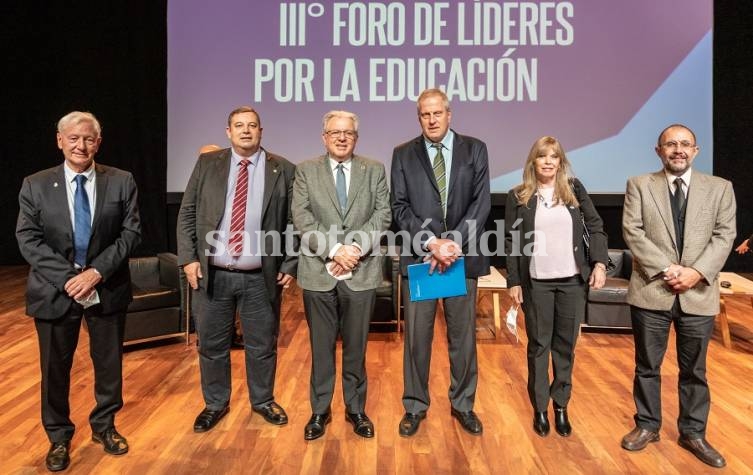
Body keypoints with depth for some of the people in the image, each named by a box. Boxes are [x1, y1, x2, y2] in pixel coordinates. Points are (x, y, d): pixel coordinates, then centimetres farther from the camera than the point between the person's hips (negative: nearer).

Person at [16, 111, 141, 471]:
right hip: (55, 289, 0)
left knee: (109, 362, 13)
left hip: (107, 288, 0)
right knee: (55, 367, 11)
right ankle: (59, 437, 33)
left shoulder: (121, 182, -2)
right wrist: (68, 277, -17)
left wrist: (97, 271, -17)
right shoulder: (35, 185, -1)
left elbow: (131, 232, -6)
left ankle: (104, 426, 36)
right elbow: (28, 239, -5)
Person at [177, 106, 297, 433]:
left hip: (261, 277, -1)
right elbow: (187, 214, 5)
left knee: (262, 345, 12)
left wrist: (290, 264, -4)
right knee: (212, 345, 14)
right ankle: (215, 404, 35)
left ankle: (263, 401, 34)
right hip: (212, 274, 2)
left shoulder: (283, 170, 0)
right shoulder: (207, 164, 4)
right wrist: (188, 258, -3)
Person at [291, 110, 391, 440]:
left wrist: (356, 248, -15)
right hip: (318, 272, 0)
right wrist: (335, 249, -16)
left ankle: (356, 409, 27)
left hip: (361, 272, 1)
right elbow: (302, 218, -6)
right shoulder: (305, 171, 5)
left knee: (356, 346, 11)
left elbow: (382, 214, -2)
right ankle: (320, 411, 26)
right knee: (321, 346, 11)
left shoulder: (375, 170, 8)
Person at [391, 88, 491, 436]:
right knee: (416, 336, 6)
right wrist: (432, 243, -14)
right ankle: (415, 406, 24)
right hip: (419, 257, 0)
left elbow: (481, 203, -2)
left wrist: (454, 243, -14)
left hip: (463, 256, 1)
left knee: (463, 335, 11)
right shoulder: (403, 155, 5)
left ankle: (463, 404, 29)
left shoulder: (475, 150, 5)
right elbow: (400, 208, -2)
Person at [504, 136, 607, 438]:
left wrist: (599, 263, -5)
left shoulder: (575, 189, 4)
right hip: (536, 283, -1)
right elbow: (511, 242, 0)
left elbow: (595, 227, 7)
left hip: (572, 280, 2)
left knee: (566, 345, 9)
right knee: (538, 345, 7)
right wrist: (514, 282, -2)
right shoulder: (518, 196, 0)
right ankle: (540, 409, 20)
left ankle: (561, 406, 23)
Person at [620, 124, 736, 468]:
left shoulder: (720, 188, 7)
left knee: (694, 370, 13)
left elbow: (724, 236, 0)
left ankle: (692, 433, 29)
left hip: (699, 295, 1)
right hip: (651, 291, -1)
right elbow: (632, 232, -6)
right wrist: (665, 269, -15)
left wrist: (697, 272, -15)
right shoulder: (639, 185, 2)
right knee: (647, 366, 11)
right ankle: (647, 426, 28)